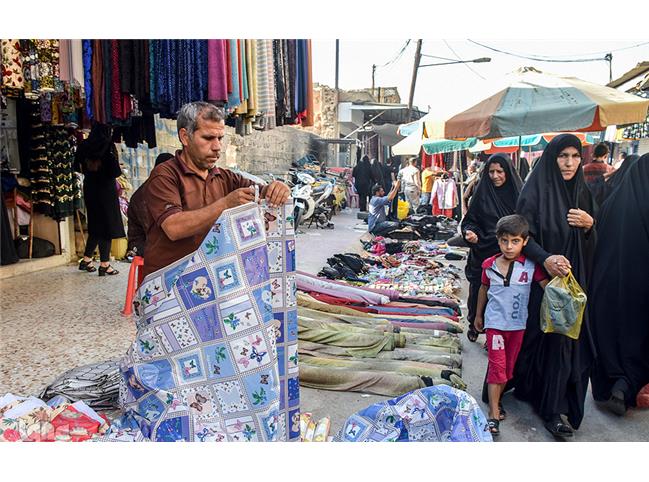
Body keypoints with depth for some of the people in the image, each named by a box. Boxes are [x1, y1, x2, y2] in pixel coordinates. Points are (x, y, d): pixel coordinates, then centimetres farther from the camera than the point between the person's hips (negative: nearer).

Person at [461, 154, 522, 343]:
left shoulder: (518, 193, -3)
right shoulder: (482, 193, -2)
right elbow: (470, 220, 2)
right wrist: (469, 232, -19)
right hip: (482, 252, 1)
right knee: (477, 291, 9)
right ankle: (474, 325, 33)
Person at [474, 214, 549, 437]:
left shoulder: (530, 266, -9)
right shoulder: (489, 265, -6)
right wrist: (478, 315, 18)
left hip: (517, 324, 1)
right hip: (495, 322, -1)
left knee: (509, 366, 14)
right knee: (497, 366, -4)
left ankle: (496, 400, 35)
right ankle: (494, 415, 2)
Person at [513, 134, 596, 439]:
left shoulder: (582, 193, 10)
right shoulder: (535, 192, -7)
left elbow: (593, 243, 13)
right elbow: (523, 235, -12)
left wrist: (589, 224, -9)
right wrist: (545, 258, -28)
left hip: (575, 280, 5)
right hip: (544, 280, -5)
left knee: (572, 340, 8)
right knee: (550, 340, -2)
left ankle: (566, 401, 25)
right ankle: (551, 409, 11)